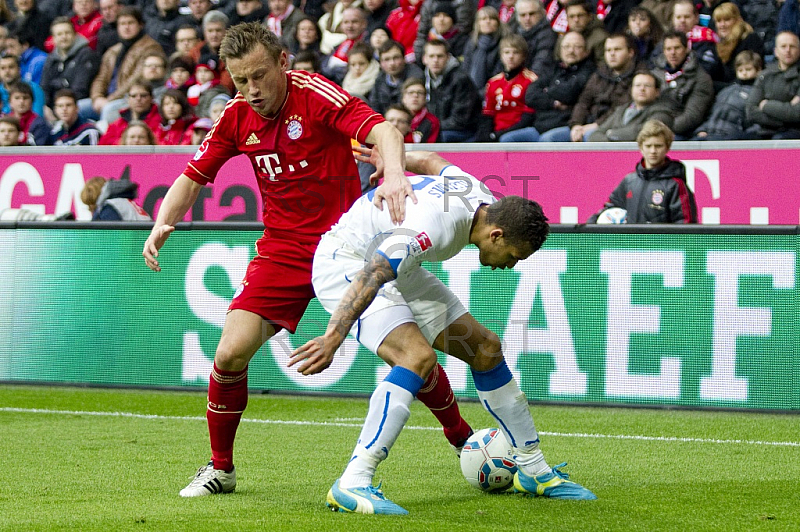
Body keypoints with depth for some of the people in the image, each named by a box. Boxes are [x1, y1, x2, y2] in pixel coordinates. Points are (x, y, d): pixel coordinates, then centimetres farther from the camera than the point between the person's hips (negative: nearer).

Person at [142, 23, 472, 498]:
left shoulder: (316, 95, -17)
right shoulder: (237, 116, -2)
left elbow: (383, 130, -30)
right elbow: (193, 178, 8)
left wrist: (394, 173, -51)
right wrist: (162, 226, -10)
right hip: (283, 250, 3)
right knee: (231, 353, -11)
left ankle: (462, 438, 17)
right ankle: (221, 468, 8)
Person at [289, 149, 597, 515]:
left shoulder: (480, 196, -5)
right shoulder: (438, 223, -34)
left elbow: (430, 160, 15)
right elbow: (372, 276, -40)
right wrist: (333, 338, -44)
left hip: (394, 263, 10)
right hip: (343, 264, -10)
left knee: (484, 348, 7)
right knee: (418, 356, -30)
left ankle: (533, 470, 19)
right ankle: (352, 485, -32)